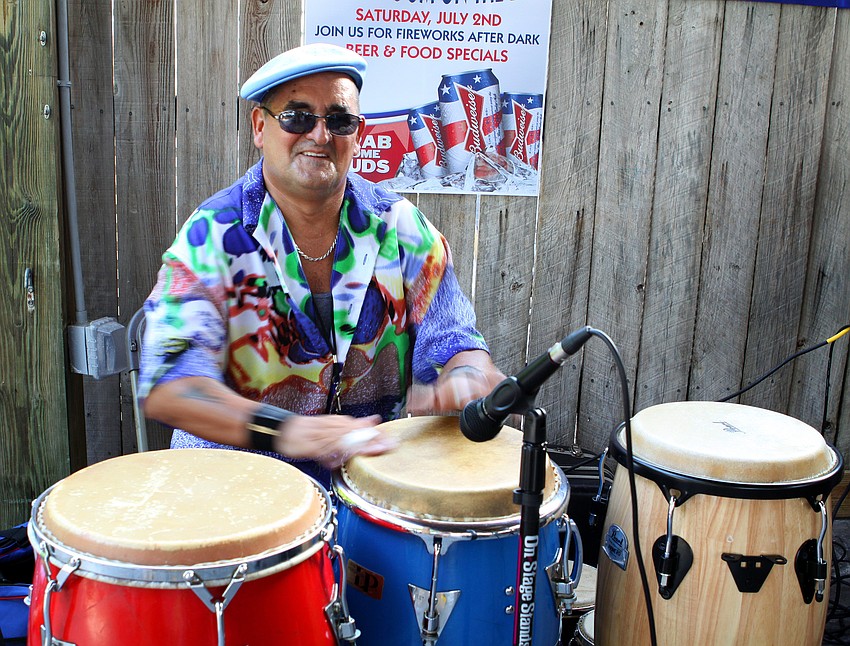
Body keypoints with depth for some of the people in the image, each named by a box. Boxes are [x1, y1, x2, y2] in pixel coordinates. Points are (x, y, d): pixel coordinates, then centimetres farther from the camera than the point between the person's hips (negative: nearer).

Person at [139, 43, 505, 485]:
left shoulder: (400, 229, 0)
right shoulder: (212, 235, -9)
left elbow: (456, 343, -1)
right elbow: (166, 386, -20)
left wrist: (464, 379, -27)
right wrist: (285, 429, -36)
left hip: (377, 469, 3)